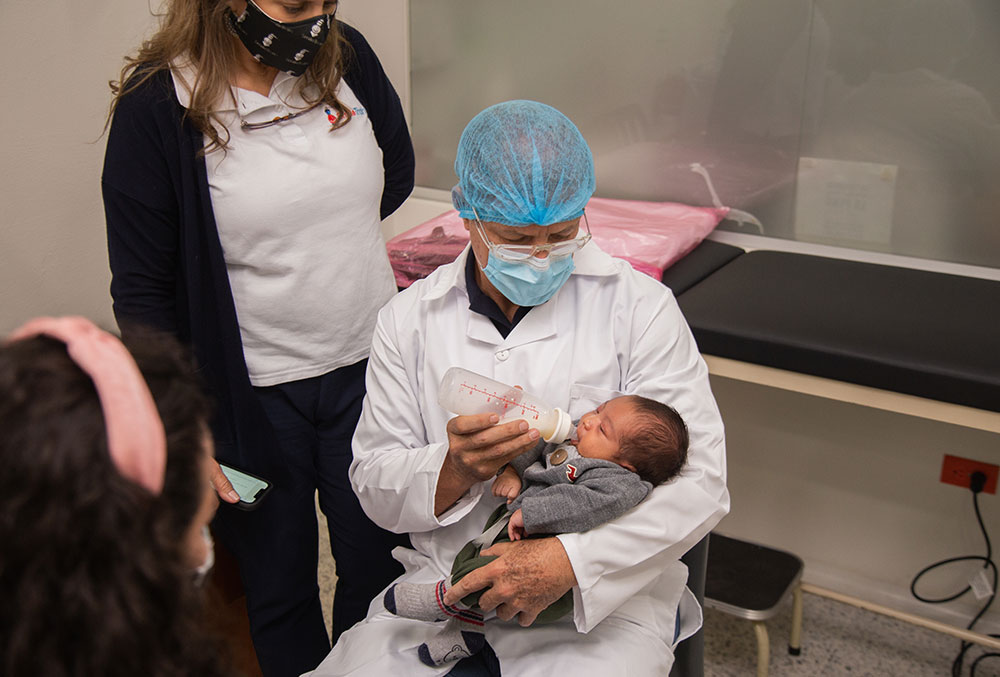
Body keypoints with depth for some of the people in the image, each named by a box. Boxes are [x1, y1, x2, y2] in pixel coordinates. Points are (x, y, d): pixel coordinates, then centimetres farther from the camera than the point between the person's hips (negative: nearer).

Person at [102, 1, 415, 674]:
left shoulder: (347, 56, -3)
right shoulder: (158, 103, -13)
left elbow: (397, 176, 14)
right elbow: (143, 289, -10)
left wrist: (295, 236, 7)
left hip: (367, 368, 4)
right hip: (253, 394, -3)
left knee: (379, 567, 18)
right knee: (278, 585, 16)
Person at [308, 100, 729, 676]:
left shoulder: (639, 305, -4)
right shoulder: (409, 318, 4)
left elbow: (700, 481, -10)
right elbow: (374, 487, 4)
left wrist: (570, 559, -23)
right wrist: (454, 470, -18)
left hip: (604, 596, -2)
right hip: (443, 583, 2)